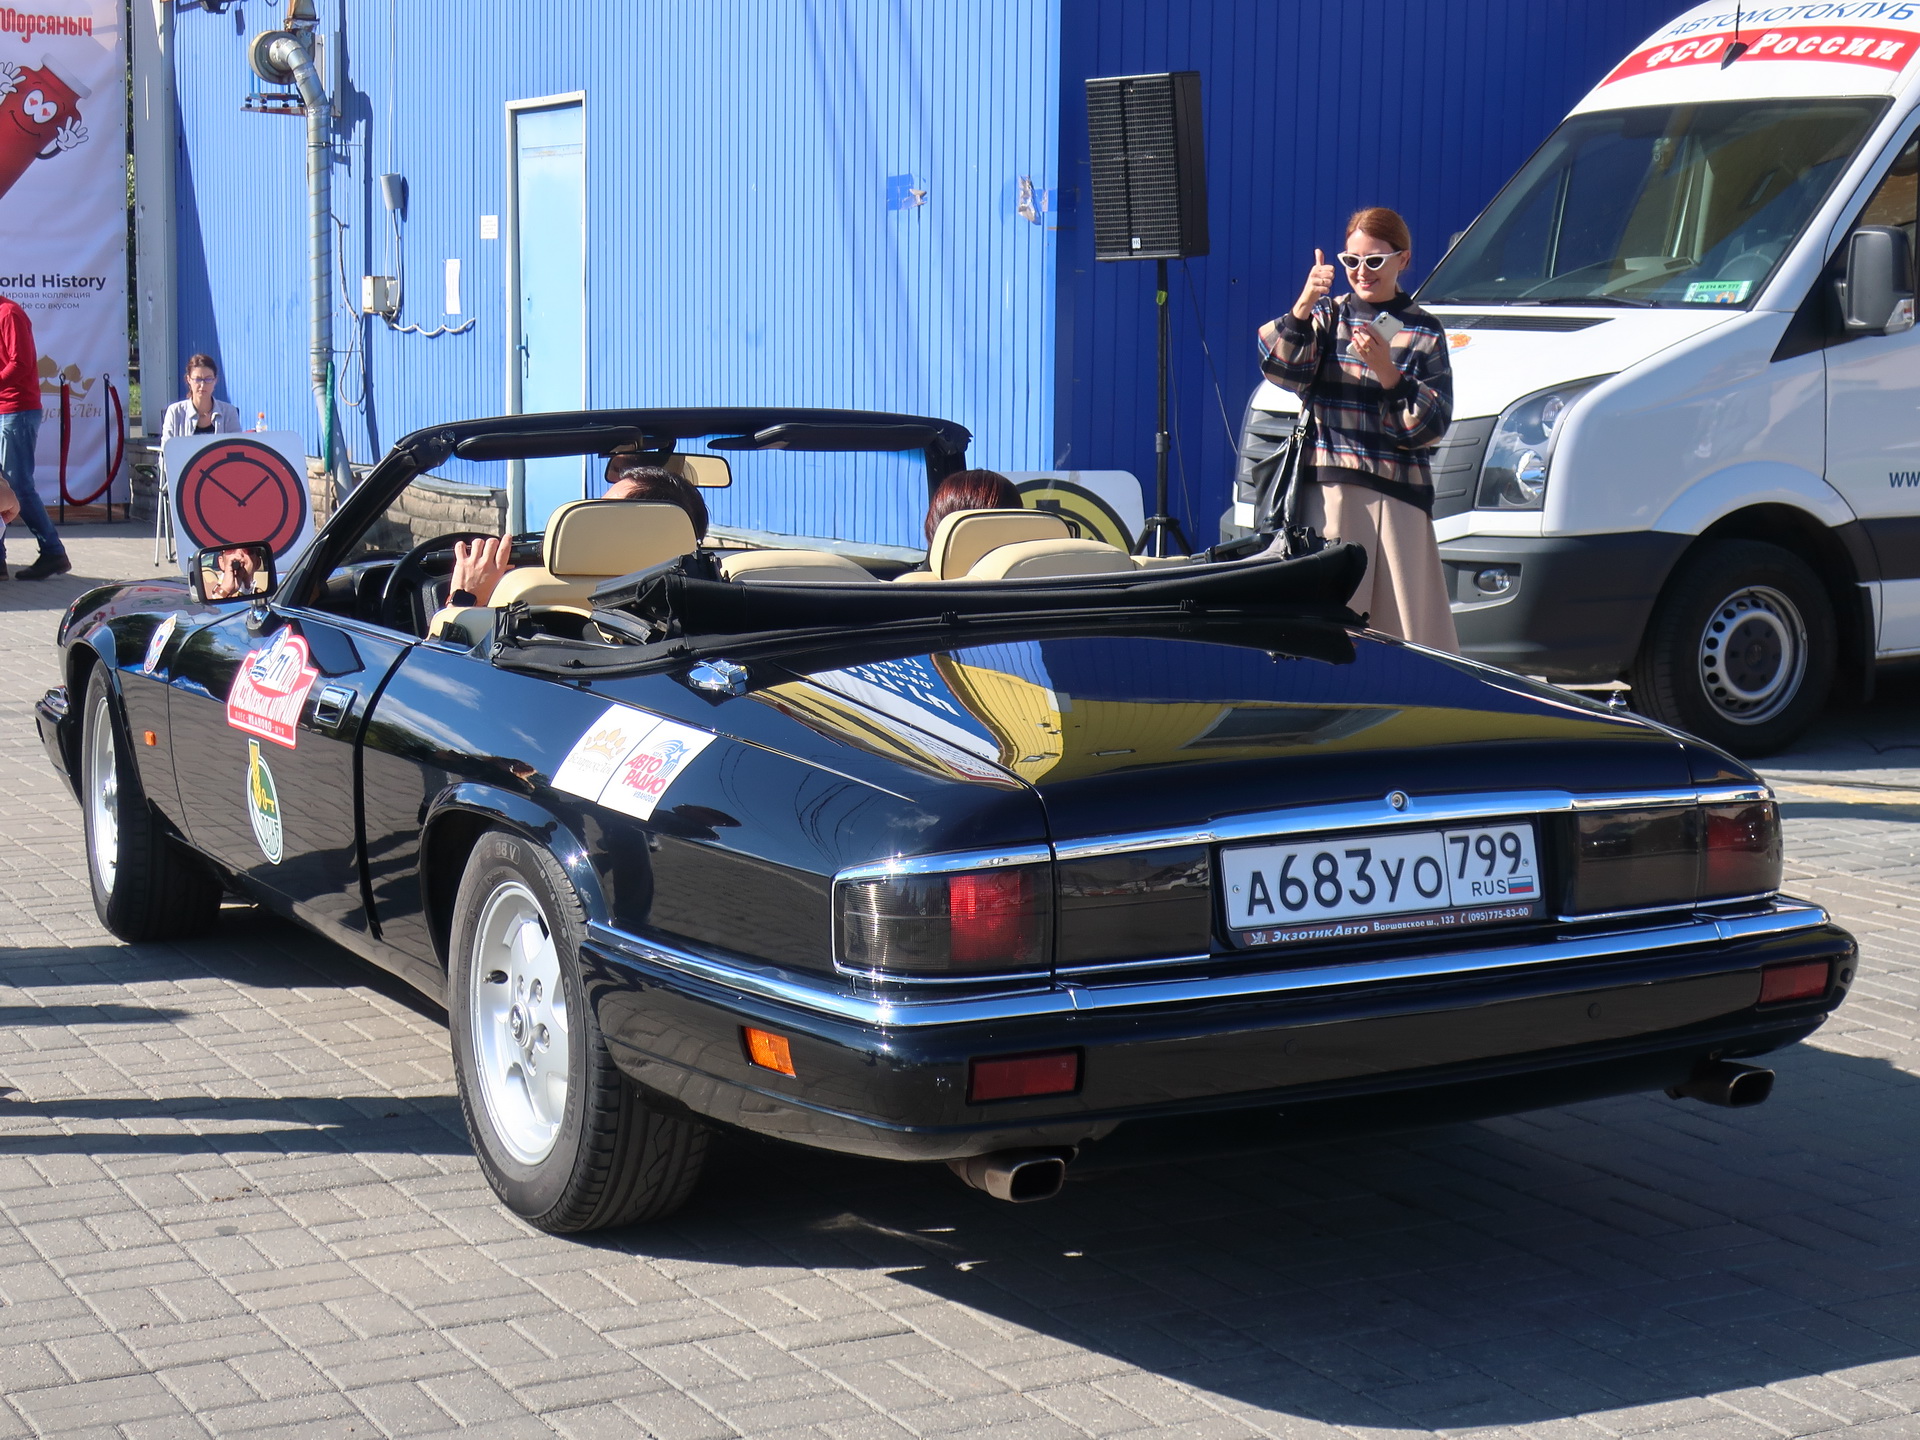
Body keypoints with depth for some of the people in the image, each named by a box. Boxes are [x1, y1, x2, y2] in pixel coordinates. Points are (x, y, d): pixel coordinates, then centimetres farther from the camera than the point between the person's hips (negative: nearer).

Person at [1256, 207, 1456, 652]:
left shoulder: (1423, 331, 8)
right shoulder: (1328, 315, 11)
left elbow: (1430, 426, 0)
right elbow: (1283, 369, -8)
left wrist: (1387, 371, -15)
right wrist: (1303, 308, -23)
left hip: (1398, 497, 0)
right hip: (1329, 491, 1)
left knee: (1409, 624, -4)